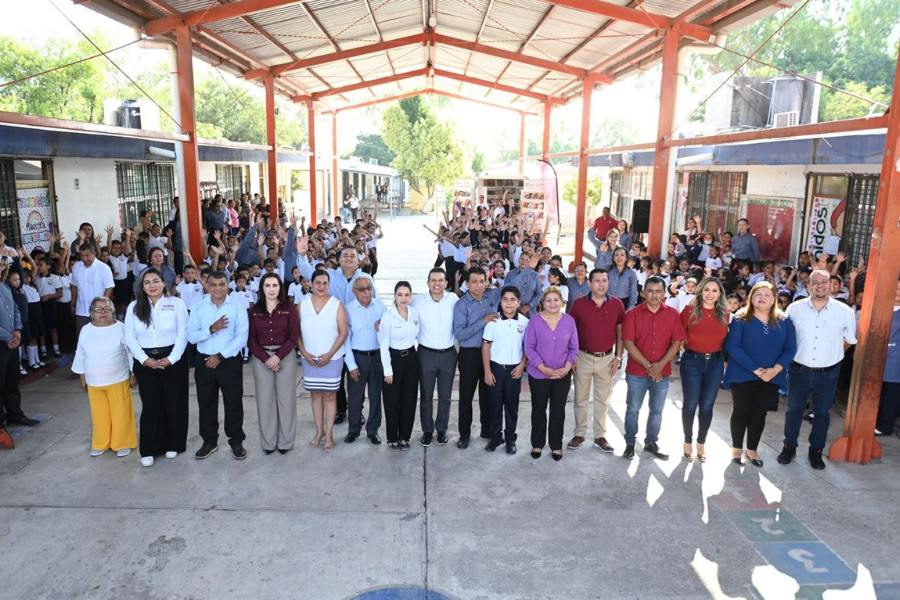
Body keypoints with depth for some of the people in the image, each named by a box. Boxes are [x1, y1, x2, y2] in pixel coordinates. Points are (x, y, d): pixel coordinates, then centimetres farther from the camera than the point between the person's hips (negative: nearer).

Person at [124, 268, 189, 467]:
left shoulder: (176, 304, -2)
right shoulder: (134, 307, 5)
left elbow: (182, 334, -5)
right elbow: (130, 338, 2)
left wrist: (171, 359, -13)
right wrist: (145, 360, -9)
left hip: (172, 359, -1)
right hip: (145, 362, 1)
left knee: (174, 403, 5)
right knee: (150, 405, 4)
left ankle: (173, 444, 21)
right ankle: (149, 449, 14)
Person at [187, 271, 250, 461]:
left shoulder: (238, 307, -5)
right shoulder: (199, 308, 2)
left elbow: (241, 337, -11)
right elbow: (191, 336, -4)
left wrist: (220, 356, -14)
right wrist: (212, 329, -19)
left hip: (230, 361, -2)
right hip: (204, 361, 3)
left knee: (233, 403, 6)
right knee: (206, 403, 12)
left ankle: (236, 441, 20)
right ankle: (209, 441, 27)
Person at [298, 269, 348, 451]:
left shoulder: (337, 305, -6)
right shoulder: (302, 304, 2)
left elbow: (343, 333, -7)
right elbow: (297, 331, 4)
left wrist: (329, 354, -13)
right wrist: (304, 352, -7)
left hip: (332, 358, -2)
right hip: (309, 358, 3)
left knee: (329, 395, 2)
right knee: (314, 394, 10)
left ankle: (329, 433, 11)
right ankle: (319, 431, 22)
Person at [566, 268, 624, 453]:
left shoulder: (617, 304, -3)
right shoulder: (578, 304, -6)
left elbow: (620, 332, 5)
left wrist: (618, 357, 0)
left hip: (607, 359, 1)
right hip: (583, 357, -1)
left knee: (602, 400, 12)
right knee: (580, 398, 10)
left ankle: (600, 436, 23)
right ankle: (579, 434, 23)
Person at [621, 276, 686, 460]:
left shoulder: (673, 314, -1)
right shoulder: (632, 314, -7)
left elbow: (676, 342, -3)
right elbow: (629, 344, -11)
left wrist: (660, 365, -13)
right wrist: (648, 366, -15)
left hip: (662, 373, 2)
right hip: (637, 372, -2)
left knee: (657, 410, 13)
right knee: (633, 409, 8)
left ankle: (651, 443, 30)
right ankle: (630, 443, 23)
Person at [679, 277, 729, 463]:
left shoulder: (725, 314, 1)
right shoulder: (690, 310, -9)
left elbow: (725, 338, 13)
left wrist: (724, 358, 7)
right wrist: (690, 347, 0)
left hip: (715, 363, 3)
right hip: (692, 361, -2)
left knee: (707, 405, 9)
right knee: (690, 404, 5)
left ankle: (701, 443, 24)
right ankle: (688, 441, 22)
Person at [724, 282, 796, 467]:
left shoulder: (784, 322, 3)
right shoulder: (740, 319, -8)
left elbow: (790, 349, -2)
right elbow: (732, 347, -15)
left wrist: (775, 370, -17)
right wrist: (756, 369, -19)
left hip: (771, 377, 3)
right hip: (743, 374, -3)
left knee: (759, 413, 11)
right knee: (741, 411, 7)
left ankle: (752, 449, 26)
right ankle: (736, 448, 24)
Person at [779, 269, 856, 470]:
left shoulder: (845, 311, -6)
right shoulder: (795, 308, -5)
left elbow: (849, 340, 8)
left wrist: (831, 354, 6)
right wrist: (795, 355, 3)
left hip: (828, 373, 0)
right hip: (799, 369, 0)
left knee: (822, 413, 12)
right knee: (794, 410, 11)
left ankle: (816, 451, 28)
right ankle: (789, 447, 26)